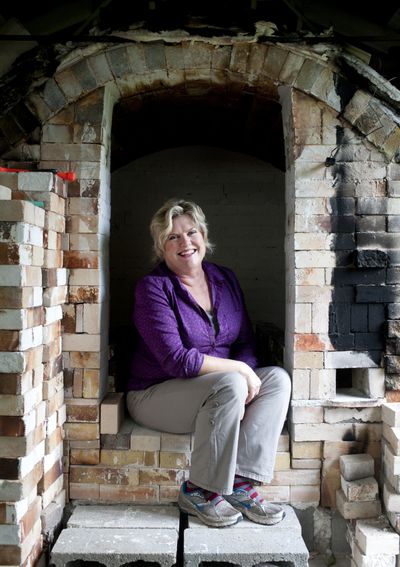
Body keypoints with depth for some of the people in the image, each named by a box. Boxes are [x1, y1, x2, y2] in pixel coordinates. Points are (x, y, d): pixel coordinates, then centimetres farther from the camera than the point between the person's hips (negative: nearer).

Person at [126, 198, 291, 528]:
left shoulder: (226, 279, 6)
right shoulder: (153, 287, -13)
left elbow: (246, 343, 7)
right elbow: (177, 360, -22)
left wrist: (245, 372, -15)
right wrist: (239, 369, -21)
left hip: (216, 392, 6)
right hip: (155, 395, -6)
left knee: (278, 378, -14)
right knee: (232, 384, -31)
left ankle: (240, 482, -17)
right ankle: (198, 491, -15)